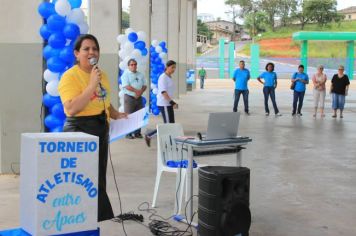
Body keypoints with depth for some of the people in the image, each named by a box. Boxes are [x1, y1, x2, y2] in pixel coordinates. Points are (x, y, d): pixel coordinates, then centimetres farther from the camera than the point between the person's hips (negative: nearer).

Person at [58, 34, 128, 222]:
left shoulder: (102, 75, 11)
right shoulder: (70, 76, -12)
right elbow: (71, 109, -25)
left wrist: (116, 114, 7)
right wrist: (92, 85, -24)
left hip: (101, 130, 8)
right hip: (79, 131, -8)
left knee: (99, 178, 13)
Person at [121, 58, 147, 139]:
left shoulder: (140, 75, 15)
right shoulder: (126, 74, -3)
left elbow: (144, 85, 11)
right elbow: (126, 86, -14)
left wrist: (140, 92, -9)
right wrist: (137, 91, -18)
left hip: (139, 98, 6)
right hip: (129, 97, -5)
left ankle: (137, 133, 13)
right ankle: (128, 134, -1)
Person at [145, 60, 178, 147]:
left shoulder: (169, 77, 13)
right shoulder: (163, 78, -14)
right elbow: (163, 92, -21)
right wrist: (172, 102, -26)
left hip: (168, 104, 9)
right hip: (164, 104, -9)